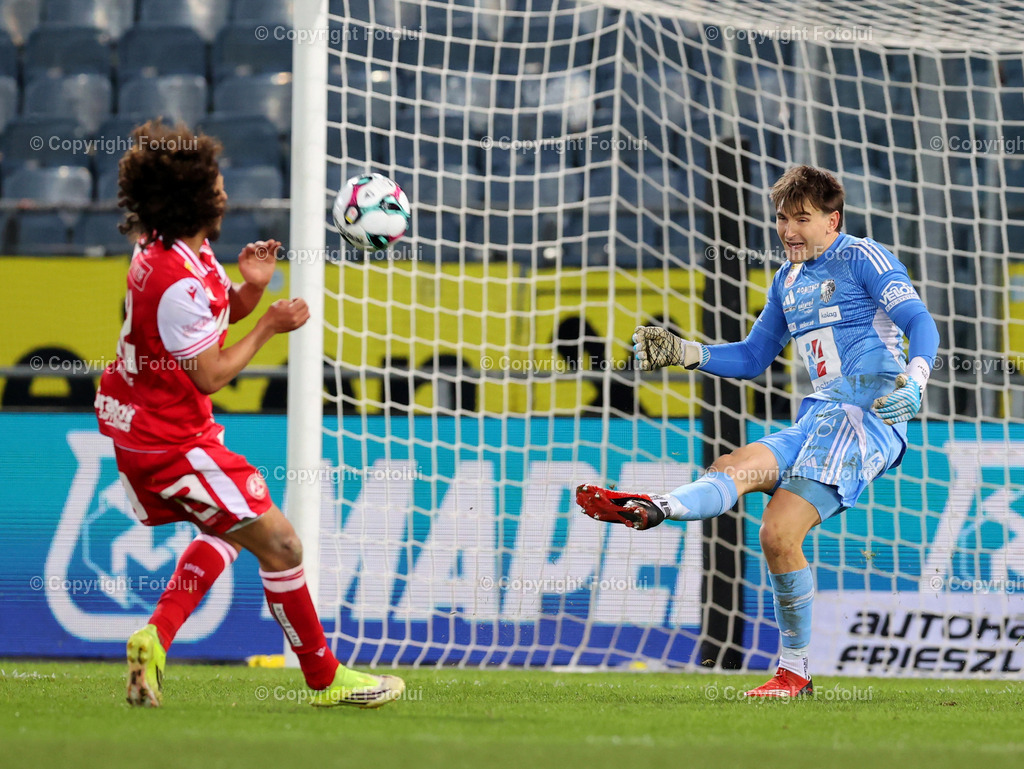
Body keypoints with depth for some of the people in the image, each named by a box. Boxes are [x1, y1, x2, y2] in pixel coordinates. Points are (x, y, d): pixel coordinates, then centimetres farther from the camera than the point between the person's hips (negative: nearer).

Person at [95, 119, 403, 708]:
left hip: (138, 420, 10)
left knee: (228, 531, 25)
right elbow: (211, 376, -21)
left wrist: (251, 288, -6)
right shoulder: (179, 284, -29)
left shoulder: (169, 244, 1)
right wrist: (270, 327, -14)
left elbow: (222, 314, 14)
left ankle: (156, 638, 11)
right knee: (279, 544, -3)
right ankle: (325, 677, 8)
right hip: (170, 438, -10)